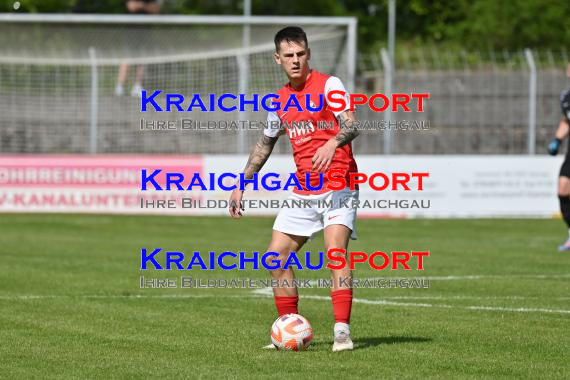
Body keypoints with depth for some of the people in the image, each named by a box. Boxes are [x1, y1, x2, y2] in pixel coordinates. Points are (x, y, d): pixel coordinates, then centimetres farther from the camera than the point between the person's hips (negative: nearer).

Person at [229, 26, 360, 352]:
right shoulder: (279, 101, 13)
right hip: (303, 189, 7)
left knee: (335, 249, -23)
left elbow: (351, 125, -20)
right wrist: (242, 185, 24)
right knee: (276, 257, 3)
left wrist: (332, 143, -41)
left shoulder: (328, 85, -6)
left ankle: (343, 331, -24)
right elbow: (265, 144, 26)